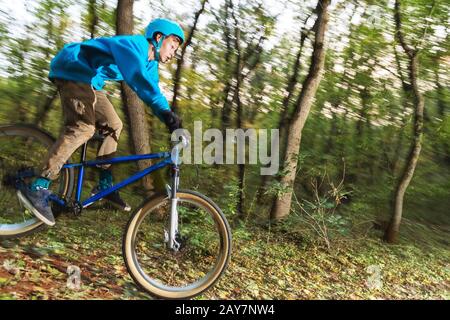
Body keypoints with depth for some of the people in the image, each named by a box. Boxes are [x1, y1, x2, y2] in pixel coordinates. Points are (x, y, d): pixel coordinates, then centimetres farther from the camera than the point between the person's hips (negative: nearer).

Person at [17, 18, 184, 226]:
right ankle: (38, 188, -25)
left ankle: (104, 185, 11)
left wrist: (171, 121, -9)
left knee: (113, 126, 5)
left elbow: (152, 90, 7)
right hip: (72, 70, -10)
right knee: (83, 128, -26)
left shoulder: (150, 64, 9)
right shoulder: (134, 44, -22)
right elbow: (138, 78, -42)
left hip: (89, 80, 10)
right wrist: (166, 112, -50)